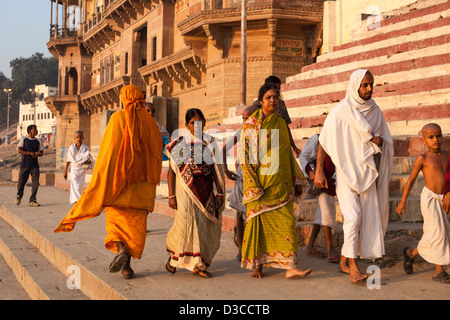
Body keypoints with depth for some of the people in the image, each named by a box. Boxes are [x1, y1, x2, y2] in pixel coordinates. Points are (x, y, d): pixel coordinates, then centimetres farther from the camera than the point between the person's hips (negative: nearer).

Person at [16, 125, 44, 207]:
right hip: (24, 165, -2)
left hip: (34, 165, 2)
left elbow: (42, 153, 15)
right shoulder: (23, 139, 3)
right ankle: (19, 195, 33)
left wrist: (37, 154, -9)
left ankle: (32, 201, 0)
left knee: (35, 183, -7)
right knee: (21, 181, 4)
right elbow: (19, 150, -5)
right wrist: (30, 153, -14)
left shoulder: (38, 141, 10)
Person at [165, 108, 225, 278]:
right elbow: (172, 172, -2)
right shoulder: (179, 144, -1)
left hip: (206, 192, 4)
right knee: (187, 223, -8)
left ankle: (198, 265, 12)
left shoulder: (210, 143, 8)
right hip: (186, 190, -4)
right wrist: (171, 196, -7)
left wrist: (220, 193, 5)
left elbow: (216, 170, 10)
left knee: (207, 227, 1)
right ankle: (173, 255, 18)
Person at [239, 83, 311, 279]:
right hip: (261, 182, -4)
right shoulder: (251, 124, -2)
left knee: (286, 222, -5)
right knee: (259, 222, 2)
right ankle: (257, 265, 14)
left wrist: (297, 180, 13)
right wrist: (253, 185, -14)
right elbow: (244, 154, -7)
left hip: (281, 184, 4)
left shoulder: (281, 124, 12)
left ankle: (290, 267, -7)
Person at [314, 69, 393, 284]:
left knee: (368, 216, 4)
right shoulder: (340, 112, -6)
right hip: (346, 171, -5)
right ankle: (353, 267, -12)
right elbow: (324, 142, -6)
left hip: (367, 172, 5)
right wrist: (319, 171, -12)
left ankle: (344, 261, 17)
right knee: (353, 216, -15)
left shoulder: (374, 110, 9)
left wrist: (379, 140, -8)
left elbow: (386, 140, 16)